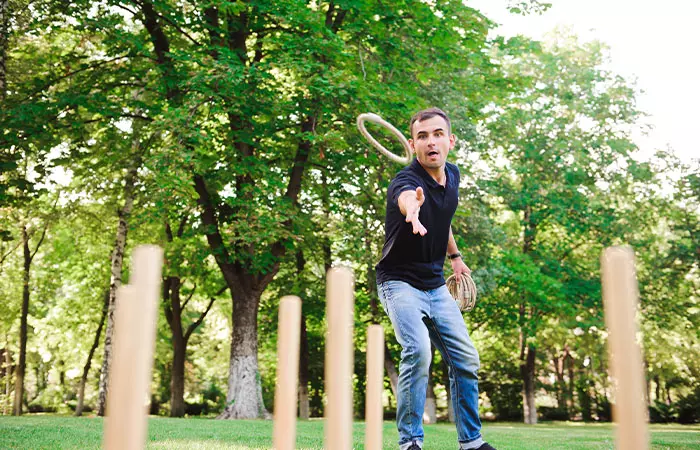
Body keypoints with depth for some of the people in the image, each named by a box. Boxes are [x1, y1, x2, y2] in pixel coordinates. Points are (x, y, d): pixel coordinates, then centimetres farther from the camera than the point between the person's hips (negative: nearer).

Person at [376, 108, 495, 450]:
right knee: (417, 351, -26)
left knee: (466, 358, 7)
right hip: (400, 282, -7)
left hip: (436, 285, 7)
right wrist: (413, 208, -73)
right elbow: (406, 197, -51)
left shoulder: (452, 175, 1)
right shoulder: (405, 181, -23)